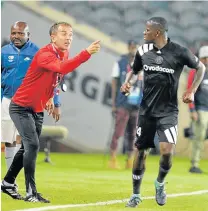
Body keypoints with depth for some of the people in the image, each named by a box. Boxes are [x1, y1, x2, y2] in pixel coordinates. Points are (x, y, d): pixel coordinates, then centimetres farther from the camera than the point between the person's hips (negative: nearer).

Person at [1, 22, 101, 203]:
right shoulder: (45, 54, -27)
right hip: (21, 107, -9)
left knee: (28, 148, 16)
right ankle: (31, 193, -17)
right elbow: (62, 68, -48)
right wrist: (86, 53, -55)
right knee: (32, 145, -19)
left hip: (38, 110, 9)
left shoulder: (64, 54, 1)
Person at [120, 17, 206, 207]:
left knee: (167, 150, -18)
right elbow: (134, 70, 19)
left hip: (168, 111, -3)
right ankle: (136, 195, 22)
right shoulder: (143, 51, -1)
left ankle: (160, 183, 12)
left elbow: (201, 68, 4)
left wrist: (192, 91, -5)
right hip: (147, 110, 3)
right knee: (140, 151, 7)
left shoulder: (179, 52, -11)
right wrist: (127, 82, -1)